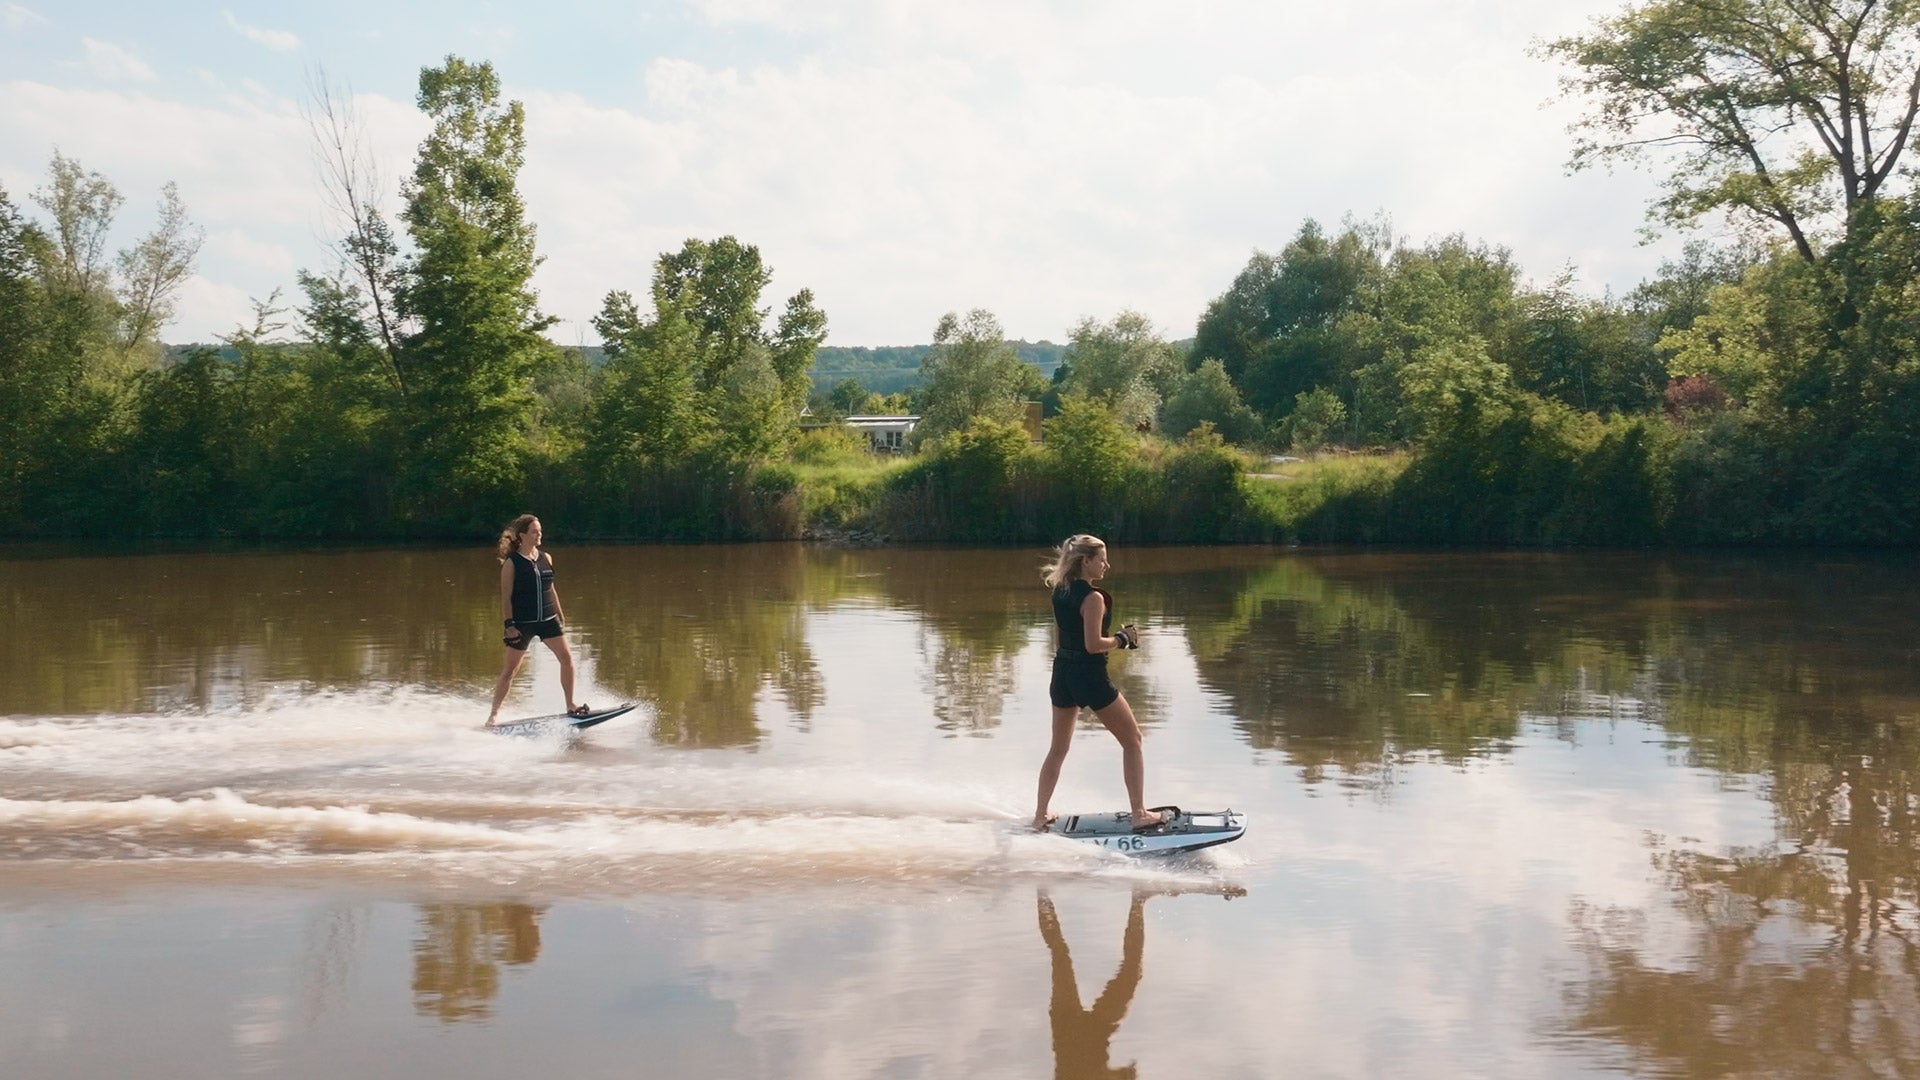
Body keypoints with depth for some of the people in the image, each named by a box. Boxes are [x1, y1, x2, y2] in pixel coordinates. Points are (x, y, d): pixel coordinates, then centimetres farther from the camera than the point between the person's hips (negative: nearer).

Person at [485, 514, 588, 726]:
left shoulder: (545, 558, 7)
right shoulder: (511, 563, -8)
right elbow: (506, 597, -9)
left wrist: (561, 615, 17)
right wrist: (510, 625, -14)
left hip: (548, 619, 5)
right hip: (522, 623, -5)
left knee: (567, 657, -6)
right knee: (510, 669, 2)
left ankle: (571, 706, 4)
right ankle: (494, 713, 12)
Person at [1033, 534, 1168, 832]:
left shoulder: (1060, 592, 6)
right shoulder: (1093, 598, -18)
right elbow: (1093, 645, -21)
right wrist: (1123, 639, -7)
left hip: (1062, 674, 8)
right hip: (1091, 677, -8)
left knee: (1058, 749, 18)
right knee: (1132, 740, 6)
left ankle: (1040, 815, 21)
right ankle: (1139, 814, 5)